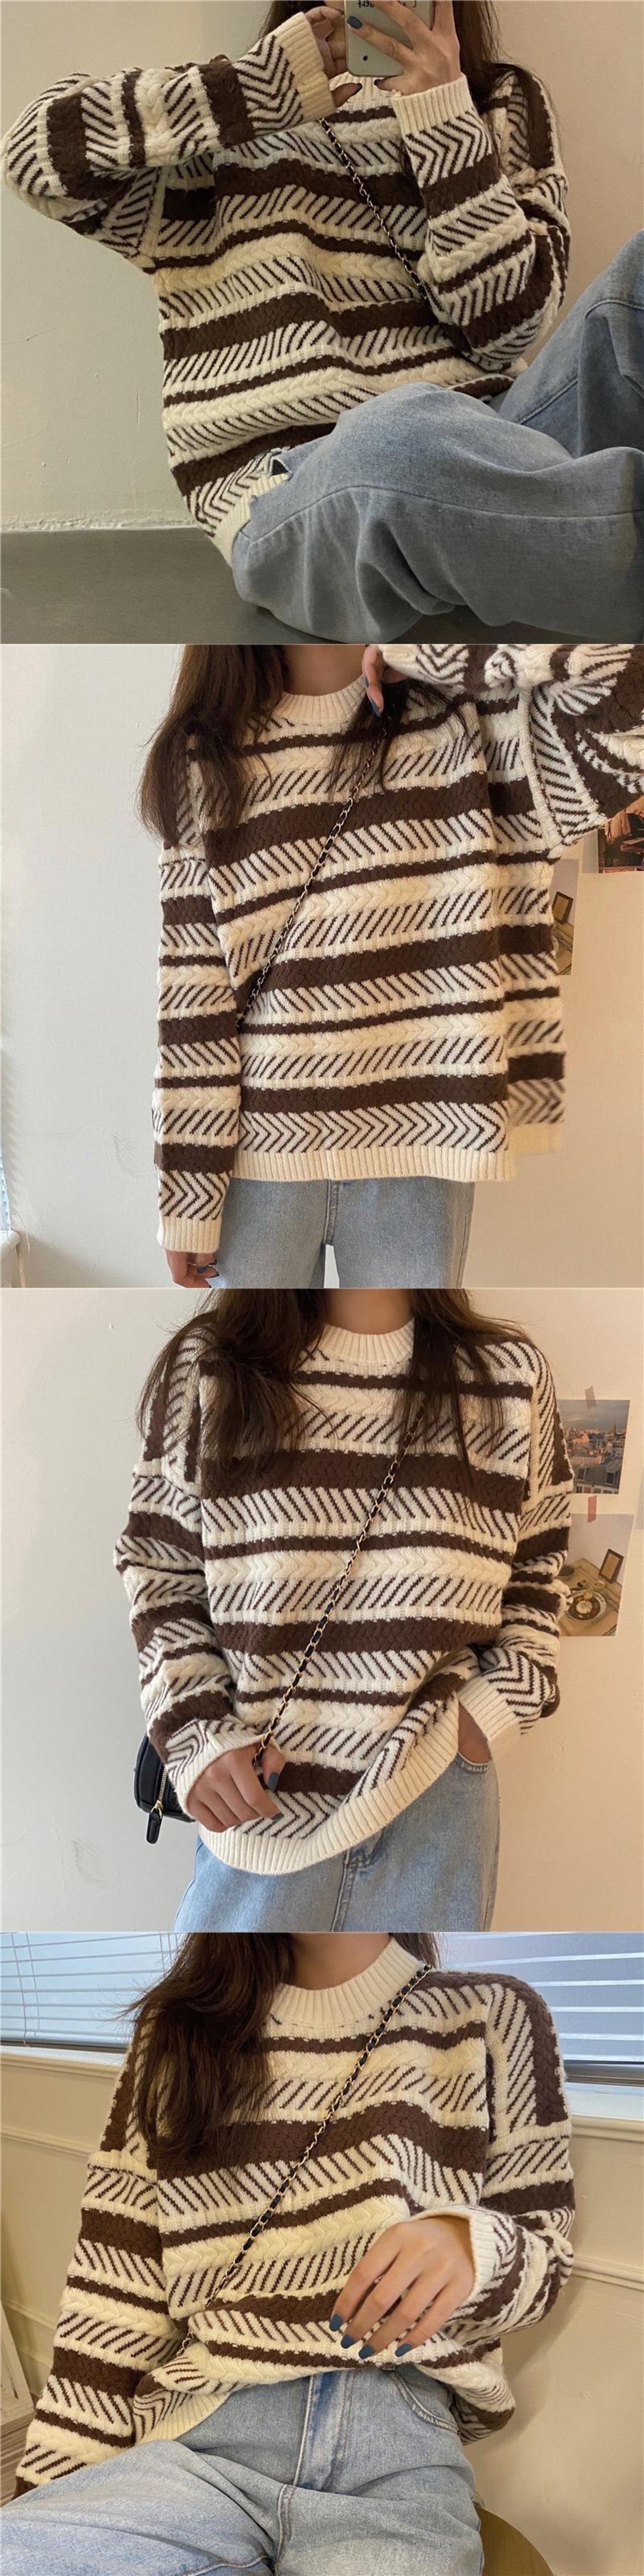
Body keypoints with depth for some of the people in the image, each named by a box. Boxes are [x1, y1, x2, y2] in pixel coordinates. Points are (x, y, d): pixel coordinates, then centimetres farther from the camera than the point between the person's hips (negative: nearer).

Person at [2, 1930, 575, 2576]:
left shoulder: (497, 2017, 12)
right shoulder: (173, 2034, 17)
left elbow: (545, 2251, 11)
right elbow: (113, 2295, 11)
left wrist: (471, 2245, -12)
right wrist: (57, 2497, 1)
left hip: (399, 2451, -2)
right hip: (200, 2437, 2)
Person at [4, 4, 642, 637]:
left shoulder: (504, 107, 19)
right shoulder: (224, 128, 12)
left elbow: (507, 325, 3)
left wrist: (441, 111, -6)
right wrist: (267, 88, -9)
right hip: (300, 496, -3)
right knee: (404, 439, -41)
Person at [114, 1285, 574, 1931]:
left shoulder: (512, 1376, 2)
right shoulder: (204, 1368, -2)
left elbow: (536, 1569, 13)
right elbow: (160, 1572, 4)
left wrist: (494, 1706, -2)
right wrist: (197, 1734, -8)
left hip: (440, 1800, 1)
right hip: (258, 1798, -1)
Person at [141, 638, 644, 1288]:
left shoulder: (466, 719, 2)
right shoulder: (211, 760, 3)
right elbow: (191, 988, -1)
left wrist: (415, 647, -10)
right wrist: (186, 1198, -4)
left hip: (419, 1135, 0)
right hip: (262, 1139, 1)